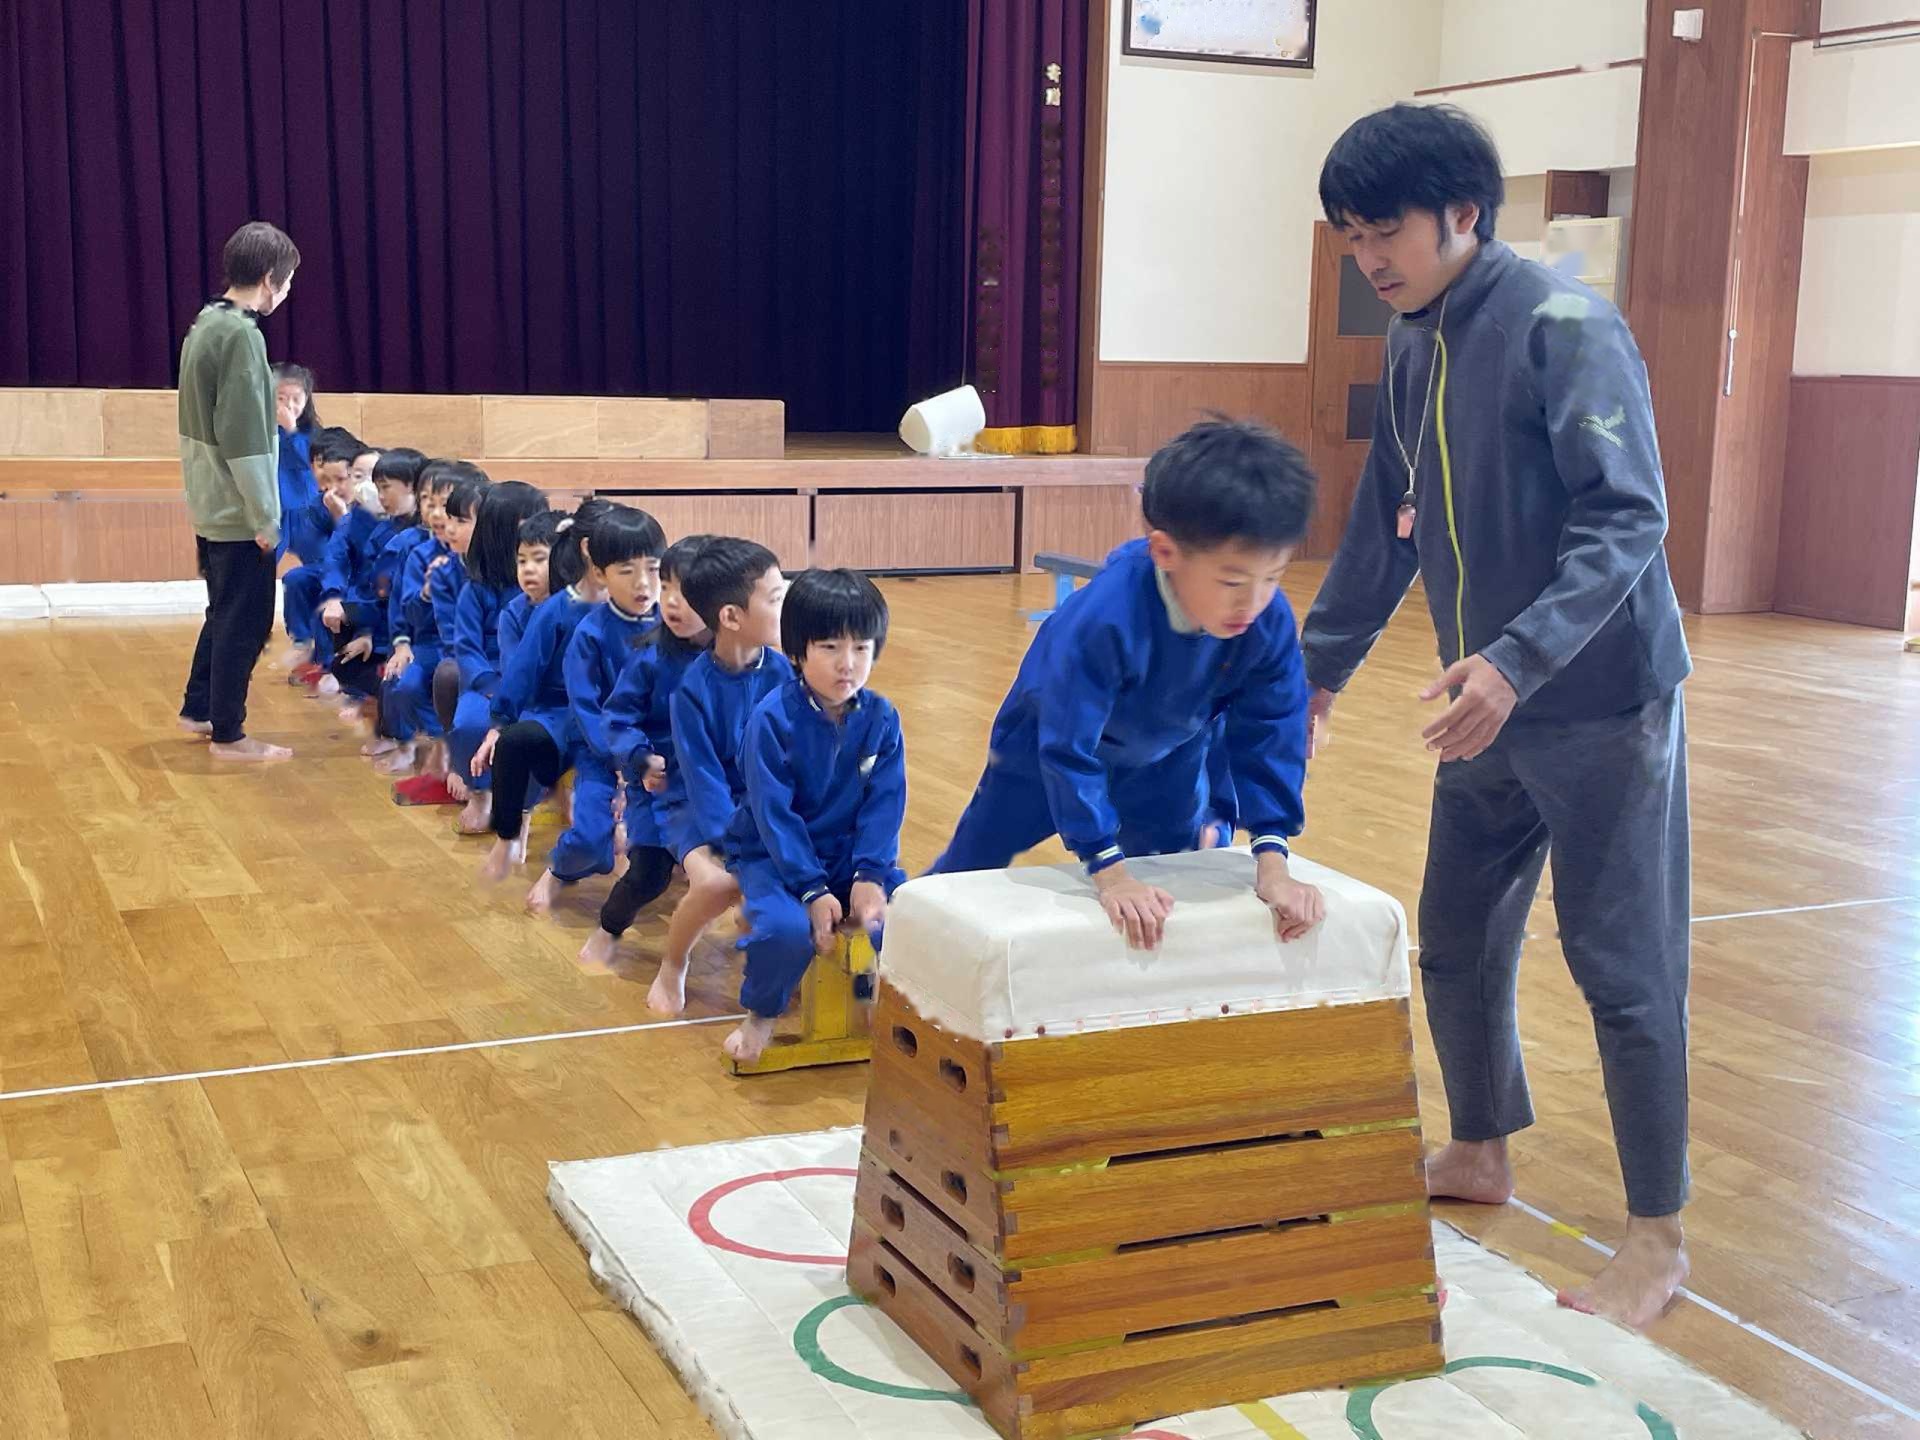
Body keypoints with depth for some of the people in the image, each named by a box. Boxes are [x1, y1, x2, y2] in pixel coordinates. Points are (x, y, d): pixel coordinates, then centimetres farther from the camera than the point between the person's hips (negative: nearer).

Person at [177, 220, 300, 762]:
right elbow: (244, 438, -22)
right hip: (238, 511, -9)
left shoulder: (205, 326, 10)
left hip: (210, 505, 9)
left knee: (225, 612, 21)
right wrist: (265, 517, -17)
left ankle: (199, 709, 32)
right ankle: (228, 735, 9)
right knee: (246, 622, 1)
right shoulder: (242, 335, -19)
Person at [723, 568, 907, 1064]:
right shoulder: (772, 720, -15)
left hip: (853, 853, 4)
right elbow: (774, 814, -17)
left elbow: (885, 805, -6)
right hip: (775, 855, -3)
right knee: (786, 928, -31)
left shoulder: (882, 719, -4)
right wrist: (813, 890, -22)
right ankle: (762, 1014, 0)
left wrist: (870, 876, -19)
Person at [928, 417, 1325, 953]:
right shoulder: (1103, 619, -46)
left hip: (1168, 758, 4)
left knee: (1174, 883, 19)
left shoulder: (1270, 623, -32)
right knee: (973, 866, 13)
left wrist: (1272, 863, -28)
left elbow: (1271, 736, -22)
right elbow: (1069, 749, -41)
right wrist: (1109, 871, -42)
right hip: (1057, 741, -3)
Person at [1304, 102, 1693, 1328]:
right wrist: (1322, 663, 20)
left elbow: (1629, 518, -23)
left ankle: (1660, 1237, 13)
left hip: (1600, 702, -8)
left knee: (1623, 964, -1)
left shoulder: (1564, 327, -17)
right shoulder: (1412, 349, 7)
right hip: (1492, 706, 8)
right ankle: (1480, 1153, 36)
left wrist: (1517, 660, -33)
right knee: (1457, 941, 15)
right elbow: (1386, 528, 17)